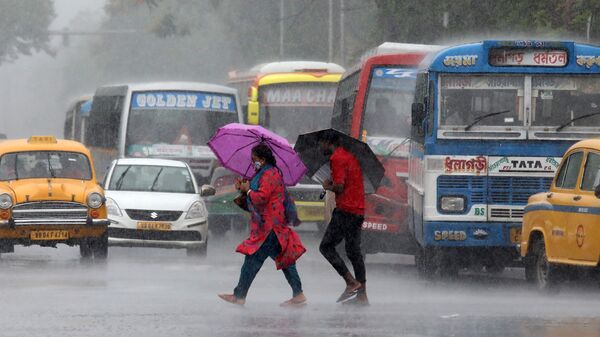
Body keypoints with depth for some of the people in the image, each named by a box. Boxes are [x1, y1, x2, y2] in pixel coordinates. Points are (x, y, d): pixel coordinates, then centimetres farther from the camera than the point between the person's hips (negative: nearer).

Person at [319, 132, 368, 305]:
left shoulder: (336, 158, -10)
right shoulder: (350, 156, 18)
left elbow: (339, 187, -18)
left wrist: (327, 186, 1)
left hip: (345, 210, -9)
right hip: (359, 211, 9)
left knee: (326, 246, -2)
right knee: (354, 252, 12)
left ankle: (351, 282, -11)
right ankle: (362, 294, 9)